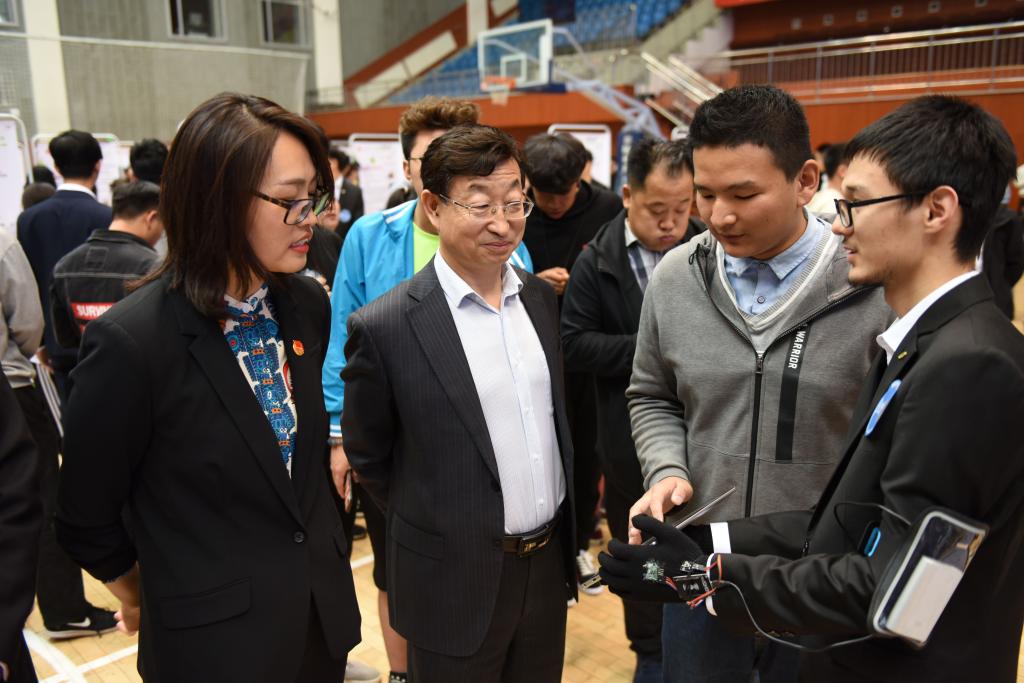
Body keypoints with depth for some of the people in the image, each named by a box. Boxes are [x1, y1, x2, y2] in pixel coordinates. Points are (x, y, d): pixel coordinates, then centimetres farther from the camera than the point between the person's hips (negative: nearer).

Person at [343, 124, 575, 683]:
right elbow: (368, 456, -5)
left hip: (550, 565, 5)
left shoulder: (541, 298, 0)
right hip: (456, 582, -5)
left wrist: (557, 527, 11)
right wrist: (436, 526, 3)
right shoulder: (384, 326, -18)